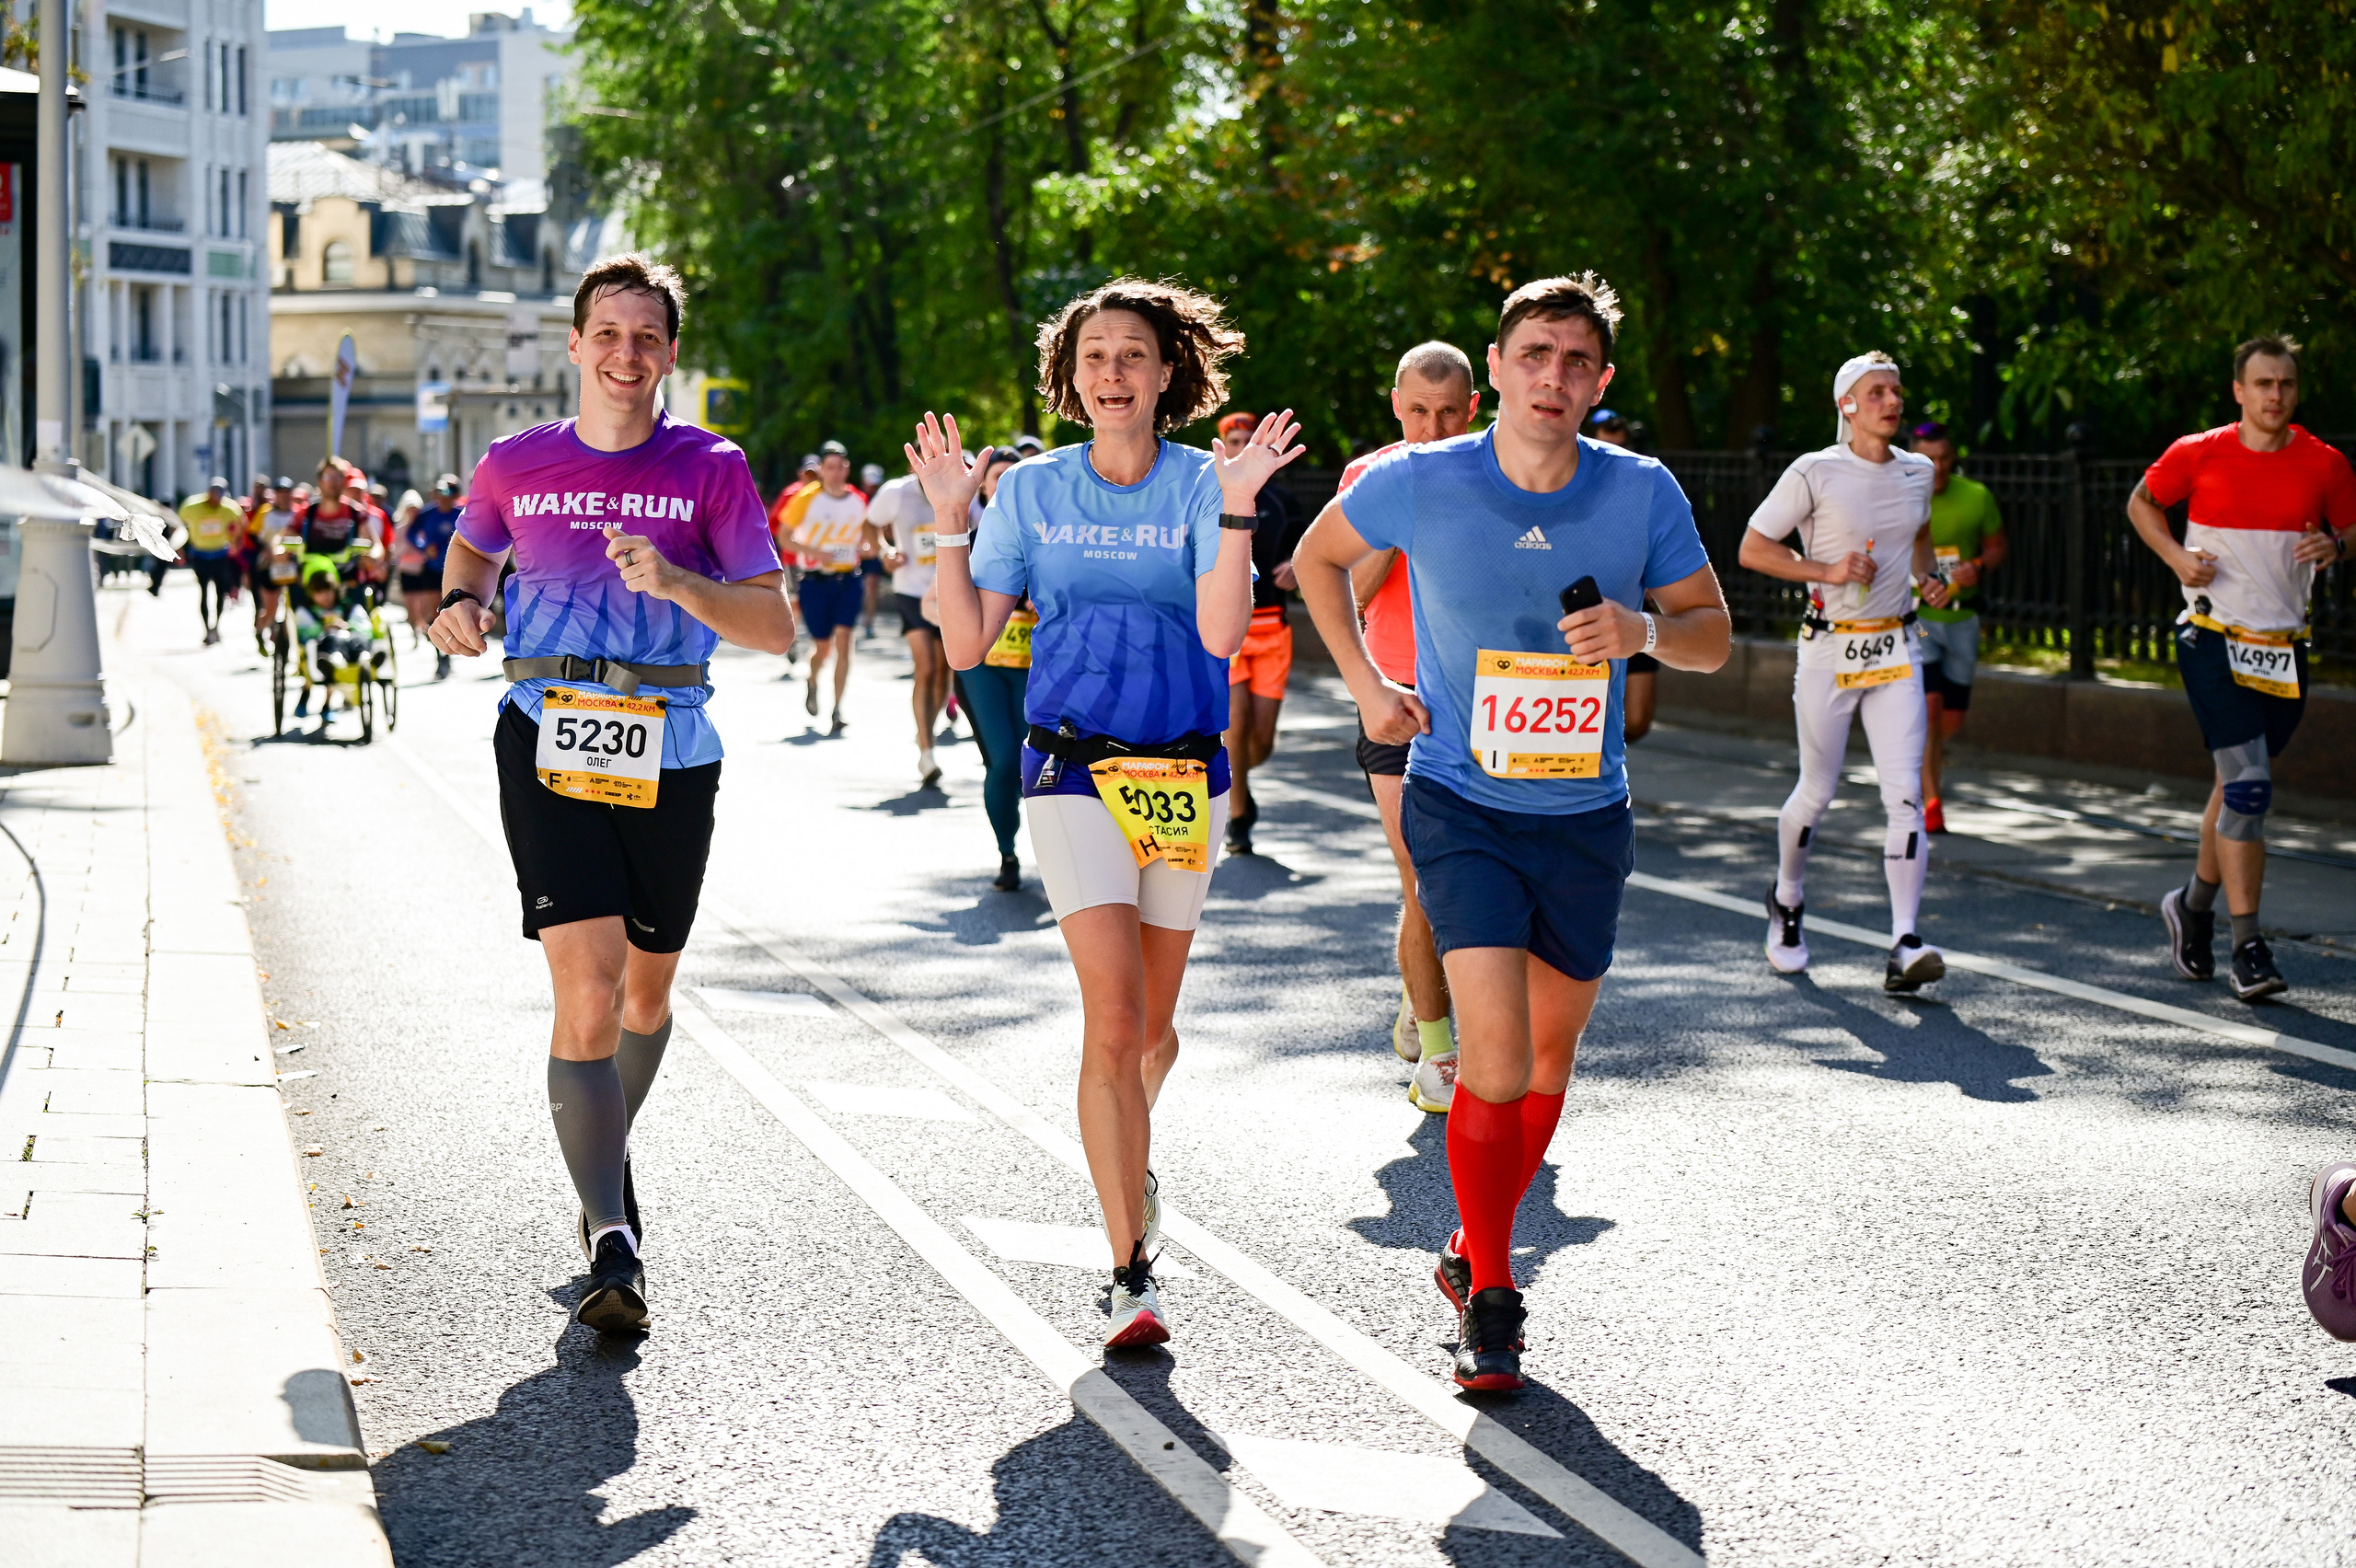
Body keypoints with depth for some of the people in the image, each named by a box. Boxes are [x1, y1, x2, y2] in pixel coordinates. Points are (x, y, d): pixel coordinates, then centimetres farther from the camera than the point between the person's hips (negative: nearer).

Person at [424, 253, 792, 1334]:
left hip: (668, 752, 1)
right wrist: (460, 605, 4)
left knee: (647, 992, 16)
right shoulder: (516, 465, 6)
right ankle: (613, 1242, -17)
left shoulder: (711, 470, 1)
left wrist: (678, 584, -21)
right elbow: (472, 550, 27)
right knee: (588, 991, -15)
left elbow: (777, 626, -5)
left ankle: (604, 1158, 45)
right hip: (548, 745, -1)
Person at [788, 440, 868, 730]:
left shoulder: (858, 501, 5)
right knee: (822, 646, 5)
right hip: (816, 581, -1)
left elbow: (865, 539, 20)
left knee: (843, 640, -13)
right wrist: (814, 552, -15)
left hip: (848, 580, 1)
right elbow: (786, 537, 0)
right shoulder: (808, 499, -4)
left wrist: (864, 548, -3)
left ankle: (838, 709, -11)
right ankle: (813, 684, 40)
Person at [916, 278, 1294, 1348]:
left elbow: (1220, 634, -15)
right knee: (1113, 1021, -14)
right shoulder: (1034, 490, 3)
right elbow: (966, 645, 1)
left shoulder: (1203, 484, -1)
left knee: (1150, 1025, 13)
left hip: (1185, 773, 1)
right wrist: (950, 523, -6)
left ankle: (1129, 1159, 47)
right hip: (1073, 770, -1)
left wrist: (1238, 505, -21)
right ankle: (1131, 1272, -11)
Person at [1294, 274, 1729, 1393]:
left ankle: (1473, 1254, 36)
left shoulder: (1643, 494, -8)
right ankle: (1488, 1299, -1)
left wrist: (1646, 630, -21)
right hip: (1462, 806, -3)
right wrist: (1366, 687, 0)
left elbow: (1713, 635, 1)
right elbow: (1318, 557, 9)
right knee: (1497, 1057, -16)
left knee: (1550, 1057, 15)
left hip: (1587, 812, 3)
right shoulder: (1418, 484, -11)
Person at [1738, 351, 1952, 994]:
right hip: (1830, 648, -3)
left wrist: (1927, 576, 8)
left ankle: (1904, 946, -14)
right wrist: (1827, 570, -18)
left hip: (1896, 649, 4)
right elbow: (1752, 548, -7)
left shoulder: (1917, 471, 8)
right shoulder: (1814, 473, -8)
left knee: (1905, 791, -9)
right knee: (1817, 791, 6)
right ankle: (1787, 901, 35)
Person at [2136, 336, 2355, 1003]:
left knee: (2239, 788, 14)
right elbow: (2142, 503, 13)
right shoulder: (2198, 455, -3)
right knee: (2248, 788, -14)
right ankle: (2248, 948, -12)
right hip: (2214, 639, -4)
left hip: (2285, 647, 4)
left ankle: (2195, 904, 37)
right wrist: (2176, 556, -3)